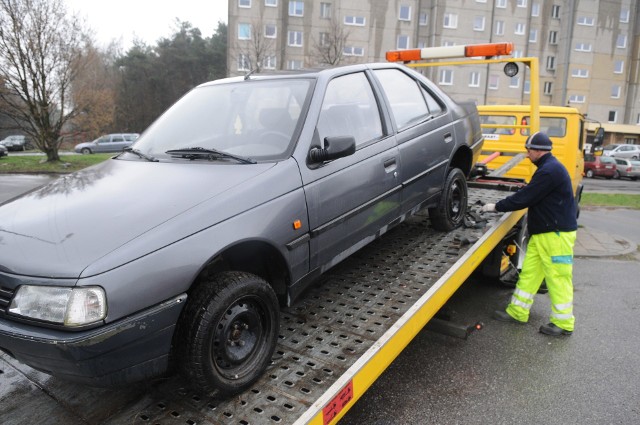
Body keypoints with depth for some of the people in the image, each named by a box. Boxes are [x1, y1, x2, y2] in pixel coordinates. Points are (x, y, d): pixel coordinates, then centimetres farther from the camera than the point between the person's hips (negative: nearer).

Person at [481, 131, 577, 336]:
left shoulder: (550, 171, -19)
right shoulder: (547, 168, 15)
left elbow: (525, 197, -19)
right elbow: (529, 195, 18)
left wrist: (497, 207, -9)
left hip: (557, 234, -10)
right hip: (542, 232, 10)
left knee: (558, 278, 0)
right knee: (529, 273, 12)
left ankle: (563, 323, 13)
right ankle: (517, 312, 20)